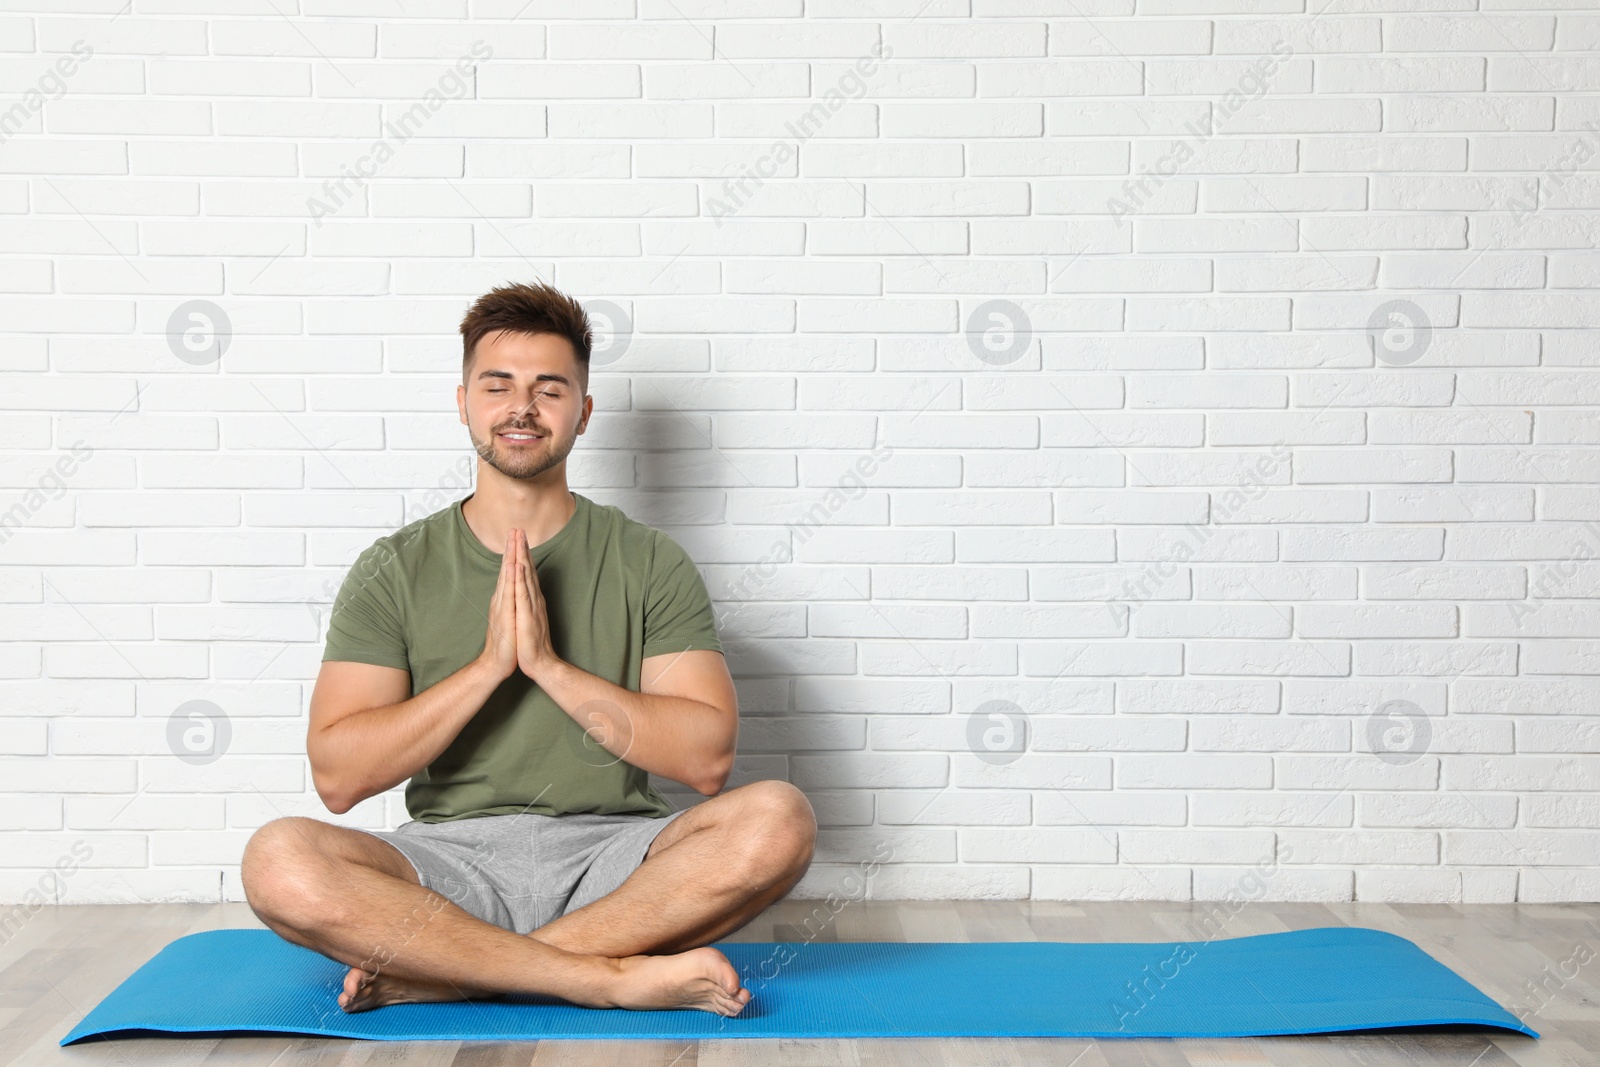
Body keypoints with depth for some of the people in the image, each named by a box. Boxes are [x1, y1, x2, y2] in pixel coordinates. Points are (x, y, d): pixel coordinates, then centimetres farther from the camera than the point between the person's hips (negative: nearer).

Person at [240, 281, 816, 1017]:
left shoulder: (650, 564, 6)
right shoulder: (395, 570, 7)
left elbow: (706, 758, -4)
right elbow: (338, 776, -3)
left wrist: (549, 664, -12)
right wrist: (489, 664, -12)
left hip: (611, 855, 0)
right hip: (450, 858, 0)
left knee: (778, 819, -29)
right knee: (279, 861, -29)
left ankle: (432, 970, -25)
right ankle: (617, 977, -26)